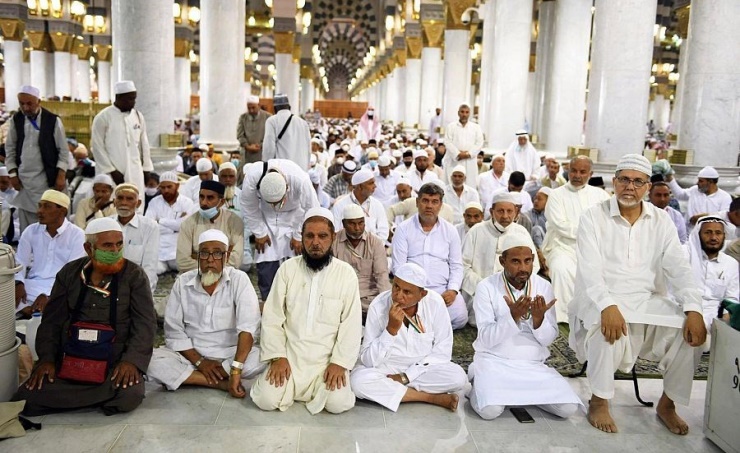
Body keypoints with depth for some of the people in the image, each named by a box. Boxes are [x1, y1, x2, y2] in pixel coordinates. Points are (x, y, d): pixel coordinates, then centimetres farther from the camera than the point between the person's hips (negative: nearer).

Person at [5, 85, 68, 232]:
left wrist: (61, 176, -10)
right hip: (23, 179, 3)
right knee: (26, 223, 7)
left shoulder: (53, 121, -6)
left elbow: (63, 151, -4)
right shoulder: (15, 120, 3)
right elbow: (10, 149, 10)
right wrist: (12, 174, 3)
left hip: (47, 179, -3)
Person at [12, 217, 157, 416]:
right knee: (27, 398, -20)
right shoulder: (69, 273, 8)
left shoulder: (134, 275, -1)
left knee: (130, 395, -31)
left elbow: (145, 323, -6)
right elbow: (51, 320, 10)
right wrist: (46, 358, -5)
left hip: (115, 361, -2)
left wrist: (131, 360, -20)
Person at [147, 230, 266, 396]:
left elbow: (248, 327, -22)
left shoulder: (239, 280, -10)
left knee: (260, 359, -31)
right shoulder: (183, 282, -2)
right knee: (153, 361, -25)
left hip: (230, 353, -2)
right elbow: (173, 331, -3)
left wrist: (236, 370, -33)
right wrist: (200, 362, -15)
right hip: (191, 354, 2)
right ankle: (223, 383, -20)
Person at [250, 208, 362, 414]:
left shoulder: (346, 273, -4)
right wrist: (278, 356, -11)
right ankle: (293, 385, 16)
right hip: (290, 356, 1)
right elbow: (272, 318, 0)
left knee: (337, 403, -22)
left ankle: (322, 386, 13)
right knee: (266, 399, -17)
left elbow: (351, 324, -5)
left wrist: (339, 363, -14)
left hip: (328, 359, -1)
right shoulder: (287, 269, 0)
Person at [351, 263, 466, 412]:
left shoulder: (435, 303, -16)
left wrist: (405, 377, -18)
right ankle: (433, 397, -20)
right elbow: (369, 360, -20)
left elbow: (442, 352, -11)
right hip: (386, 369, 0)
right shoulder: (379, 305, -19)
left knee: (458, 376, -25)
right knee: (358, 380, -31)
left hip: (424, 368, 0)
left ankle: (390, 389, -13)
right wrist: (391, 329, -33)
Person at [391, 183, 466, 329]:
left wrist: (453, 290, -6)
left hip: (444, 289, 2)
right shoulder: (403, 229, 4)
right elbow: (398, 266, -1)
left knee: (460, 318, -22)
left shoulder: (450, 230, 11)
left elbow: (456, 265, 11)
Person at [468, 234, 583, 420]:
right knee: (490, 410, -27)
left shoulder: (544, 287, 1)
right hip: (495, 361, -3)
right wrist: (513, 316, -29)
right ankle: (482, 383, 8)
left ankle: (523, 391, 11)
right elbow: (486, 339, -14)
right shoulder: (486, 287, -9)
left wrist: (538, 318, -21)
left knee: (568, 408, -16)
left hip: (533, 365, 3)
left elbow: (549, 339, 0)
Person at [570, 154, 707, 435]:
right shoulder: (594, 217, -4)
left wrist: (694, 309, -18)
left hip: (648, 300, 4)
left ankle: (668, 403, 3)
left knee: (689, 329, -19)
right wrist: (608, 305, -33)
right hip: (602, 299, -4)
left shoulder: (661, 221, 8)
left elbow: (679, 268, -1)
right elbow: (589, 269, -15)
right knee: (608, 327, -35)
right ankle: (599, 402, -13)